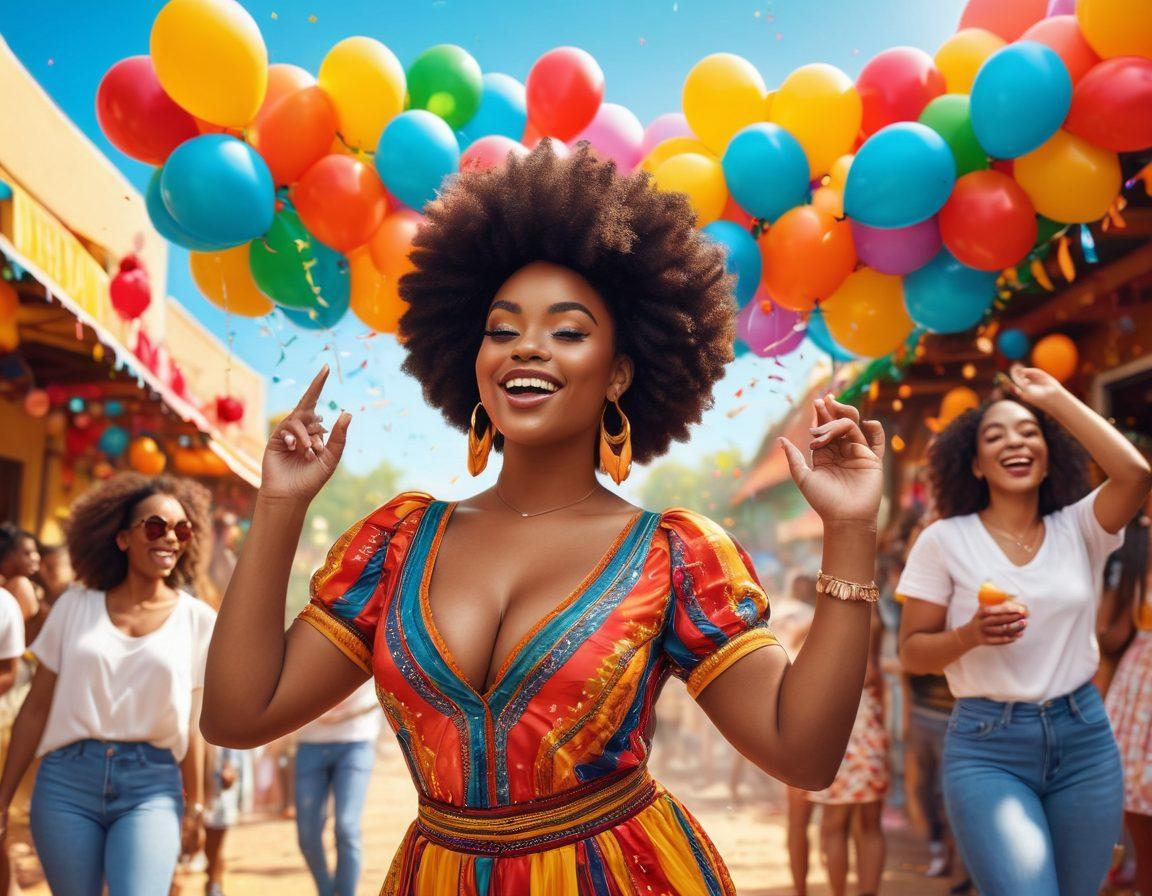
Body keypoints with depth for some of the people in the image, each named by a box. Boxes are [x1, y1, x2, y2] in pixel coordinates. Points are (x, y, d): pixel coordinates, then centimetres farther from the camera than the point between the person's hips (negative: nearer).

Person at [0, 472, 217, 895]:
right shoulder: (75, 606, 4)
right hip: (66, 780, 1)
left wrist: (195, 804, 5)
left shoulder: (197, 620, 3)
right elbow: (36, 708, 7)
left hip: (151, 786, -1)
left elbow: (191, 721, 5)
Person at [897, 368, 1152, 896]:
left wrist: (1056, 398, -8)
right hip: (987, 747, -3)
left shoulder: (1078, 528, 5)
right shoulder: (944, 540, -2)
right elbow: (911, 651, -1)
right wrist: (971, 635, -22)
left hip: (1084, 738, 3)